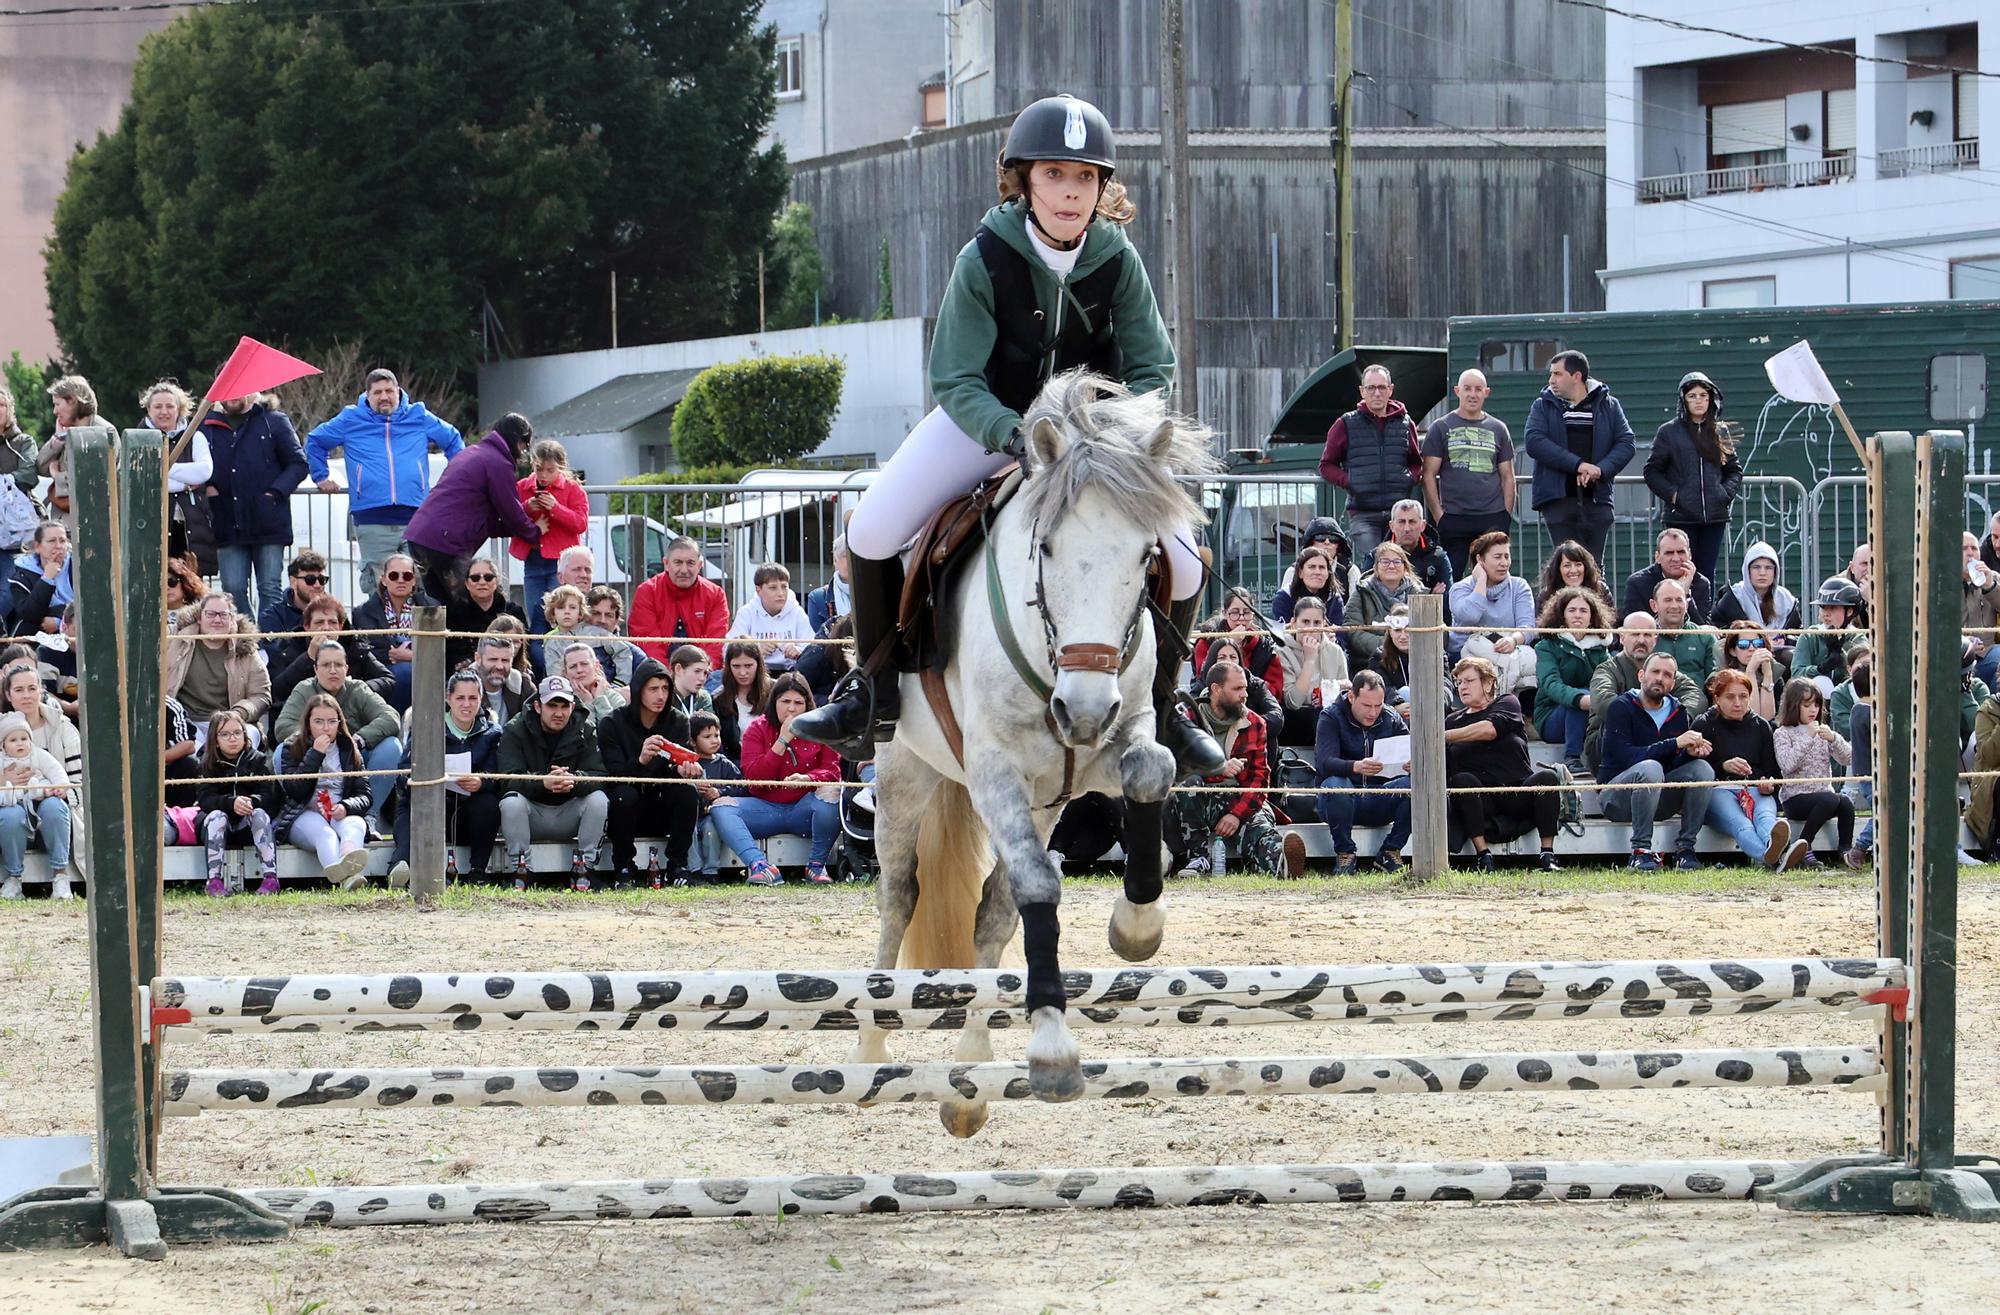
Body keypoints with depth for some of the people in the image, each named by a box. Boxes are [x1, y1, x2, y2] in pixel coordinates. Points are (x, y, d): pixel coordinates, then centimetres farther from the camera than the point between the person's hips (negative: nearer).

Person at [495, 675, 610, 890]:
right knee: (511, 801, -32)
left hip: (568, 815, 1)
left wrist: (573, 780, -38)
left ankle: (582, 870, -16)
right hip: (532, 813, -1)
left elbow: (599, 777, -14)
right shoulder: (515, 731, -6)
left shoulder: (585, 731, -2)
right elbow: (509, 779, -20)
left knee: (599, 799, -26)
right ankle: (520, 872, -23)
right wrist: (543, 782, -40)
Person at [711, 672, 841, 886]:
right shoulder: (757, 729, 4)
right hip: (766, 808, 1)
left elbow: (832, 772, -6)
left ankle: (816, 865, -21)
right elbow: (753, 777, -8)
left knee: (829, 793, -34)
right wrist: (783, 741, -14)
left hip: (803, 809, -1)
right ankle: (760, 866, -45)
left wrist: (806, 778, -28)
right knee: (720, 807, -24)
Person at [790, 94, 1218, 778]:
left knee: (1183, 562, -14)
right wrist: (1013, 436, -38)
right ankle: (875, 685, 5)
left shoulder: (1117, 261, -17)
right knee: (872, 530, -19)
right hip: (988, 417, -1)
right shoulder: (985, 259, -22)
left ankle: (1158, 708, 11)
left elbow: (1152, 368, -8)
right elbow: (956, 381, -19)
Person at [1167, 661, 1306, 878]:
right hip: (1197, 802, -1)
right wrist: (1218, 768, -27)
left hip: (1240, 803, 1)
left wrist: (1237, 813, -13)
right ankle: (1199, 858, -29)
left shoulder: (1254, 724, 12)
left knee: (1260, 826, -33)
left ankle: (1278, 861, -69)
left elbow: (1259, 776, 4)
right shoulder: (1188, 718, 4)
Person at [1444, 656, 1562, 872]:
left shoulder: (1507, 703, 9)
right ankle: (1483, 856, -33)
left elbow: (1489, 729, -14)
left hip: (1518, 795, -1)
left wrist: (1444, 736, -21)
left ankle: (1547, 856, -29)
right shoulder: (1453, 720, 17)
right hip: (1482, 801, 1)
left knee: (1545, 777, -29)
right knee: (1462, 780, -30)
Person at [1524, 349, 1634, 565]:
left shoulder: (1608, 406, 10)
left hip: (1596, 498, 1)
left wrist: (1601, 470, -16)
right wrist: (1578, 465, -17)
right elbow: (1535, 442, -8)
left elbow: (1626, 443, 2)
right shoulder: (1543, 406, 8)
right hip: (1558, 499, -1)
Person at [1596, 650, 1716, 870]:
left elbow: (1677, 763, 4)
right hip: (1616, 797, -5)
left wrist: (1691, 752, -21)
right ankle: (1640, 851, -30)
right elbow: (1624, 756, -23)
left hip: (1658, 798, 6)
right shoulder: (1621, 707, -9)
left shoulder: (1678, 713, 9)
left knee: (1703, 768, -17)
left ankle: (1685, 849, -17)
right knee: (1650, 768, -35)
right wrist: (1675, 744, -28)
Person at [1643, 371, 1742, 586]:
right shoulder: (1669, 432, 2)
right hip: (1682, 517, -3)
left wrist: (1726, 492, 1)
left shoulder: (1721, 433, 11)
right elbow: (1652, 471, 3)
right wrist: (1672, 494, -8)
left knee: (1707, 574, 3)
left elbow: (1735, 470, 18)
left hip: (1715, 517, 3)